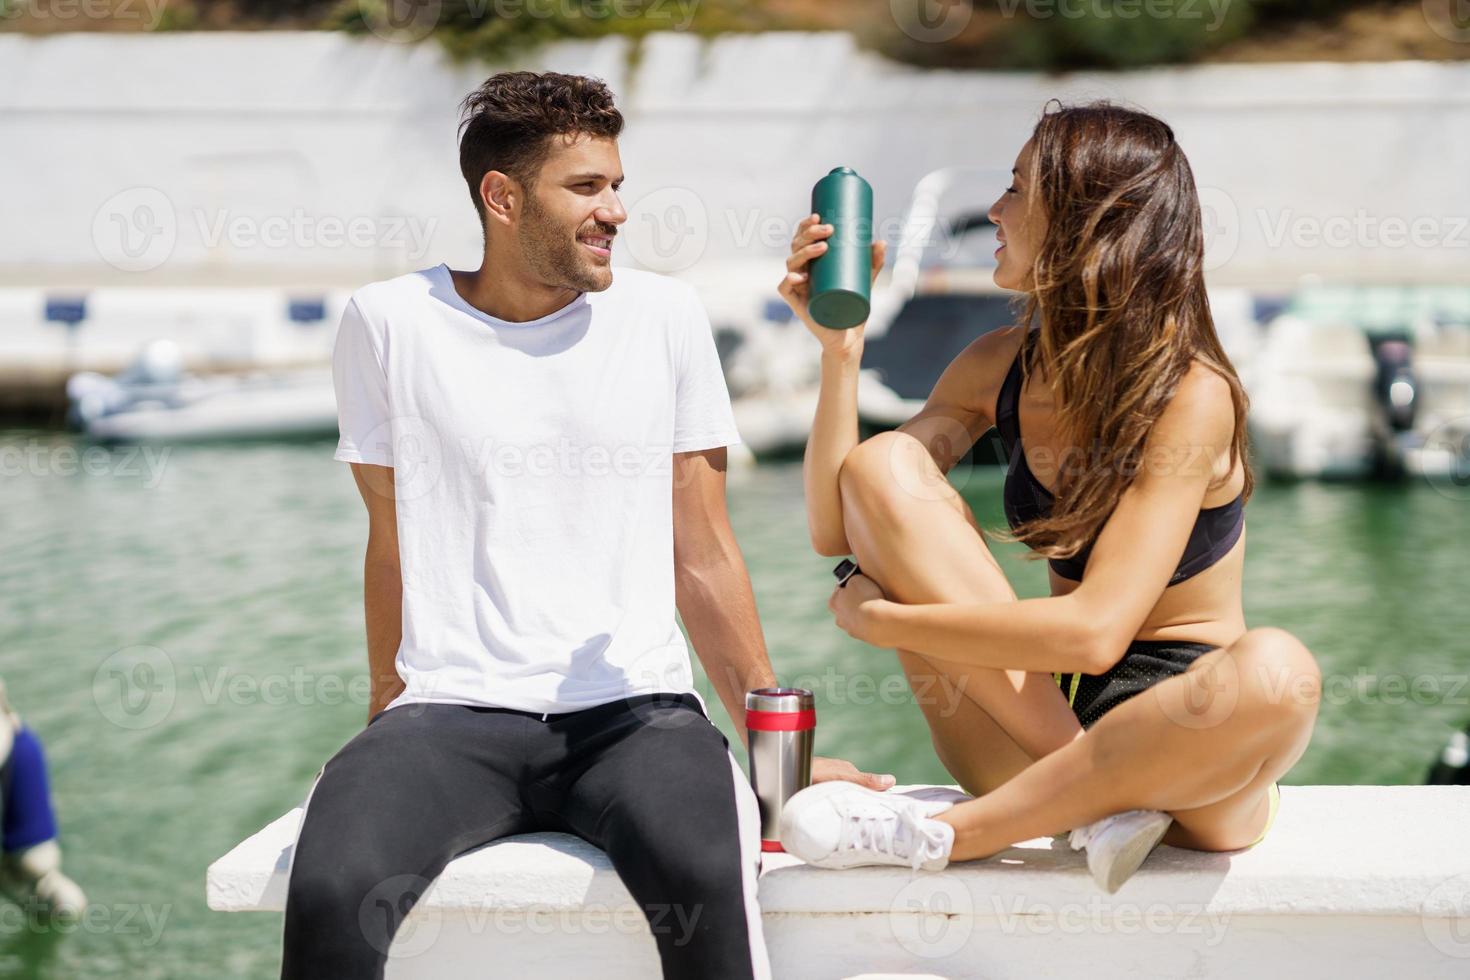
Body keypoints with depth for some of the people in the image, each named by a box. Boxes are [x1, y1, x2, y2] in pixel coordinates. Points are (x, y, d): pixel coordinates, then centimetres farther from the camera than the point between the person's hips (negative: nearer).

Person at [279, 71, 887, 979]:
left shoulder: (665, 316, 9)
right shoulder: (391, 322, 5)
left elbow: (703, 554, 12)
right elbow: (395, 541, 13)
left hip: (635, 710, 1)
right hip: (451, 713, 0)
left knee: (702, 873, -32)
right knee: (330, 893, -31)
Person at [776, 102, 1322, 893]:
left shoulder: (1190, 395, -16)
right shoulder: (1000, 366, 3)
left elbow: (1095, 631, -24)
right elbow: (835, 530, 0)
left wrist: (884, 620, -16)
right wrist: (841, 348, -8)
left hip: (1184, 746, -4)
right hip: (1037, 726, 4)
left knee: (1275, 671, -40)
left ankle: (939, 834, -26)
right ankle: (1086, 791, -20)